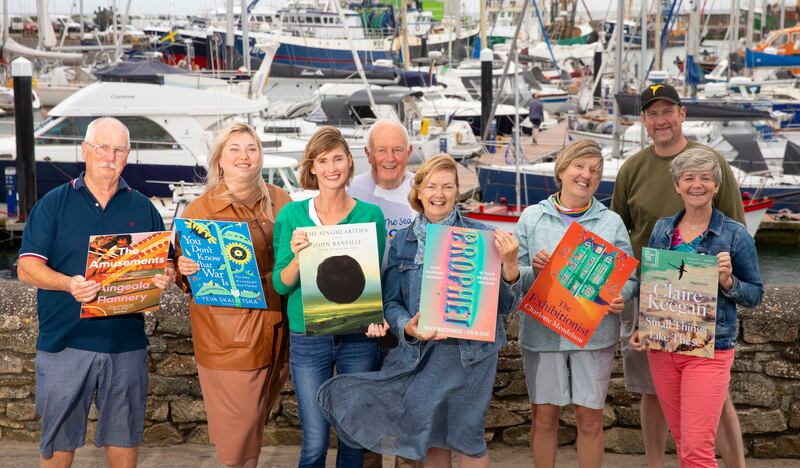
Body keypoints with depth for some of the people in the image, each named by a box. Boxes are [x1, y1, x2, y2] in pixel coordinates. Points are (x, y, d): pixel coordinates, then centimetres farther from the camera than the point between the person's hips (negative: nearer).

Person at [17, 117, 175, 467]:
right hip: (65, 343, -2)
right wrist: (68, 284, -24)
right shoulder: (54, 203, 2)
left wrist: (166, 276, -12)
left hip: (127, 344, 2)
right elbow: (27, 267, -4)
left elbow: (165, 262, 13)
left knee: (123, 438, 12)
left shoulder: (143, 208, 9)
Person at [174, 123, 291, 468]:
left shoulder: (280, 202, 5)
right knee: (238, 421, 0)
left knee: (258, 413, 16)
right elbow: (183, 277, 2)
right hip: (228, 333, -4)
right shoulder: (198, 210, -4)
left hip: (276, 328, 4)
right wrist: (185, 271, -19)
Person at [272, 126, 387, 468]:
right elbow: (280, 285, -1)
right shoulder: (292, 215, -1)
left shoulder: (370, 215, -1)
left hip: (359, 338, 1)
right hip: (308, 338, -1)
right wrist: (298, 257, -21)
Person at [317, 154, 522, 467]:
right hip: (421, 351, 3)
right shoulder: (403, 241, 5)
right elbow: (390, 301, 5)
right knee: (432, 436, 13)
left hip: (470, 350, -3)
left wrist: (509, 264, -24)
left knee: (466, 436, 1)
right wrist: (407, 326, -16)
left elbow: (504, 304, -5)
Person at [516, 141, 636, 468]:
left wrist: (620, 298, -17)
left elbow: (629, 277, 4)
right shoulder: (532, 218, 3)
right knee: (543, 416, 7)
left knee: (590, 417, 6)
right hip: (542, 330, 0)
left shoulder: (612, 223, 5)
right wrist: (533, 272, -18)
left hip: (594, 331, 0)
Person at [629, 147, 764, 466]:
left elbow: (755, 294, 1)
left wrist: (727, 281, -18)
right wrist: (640, 329, 3)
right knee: (681, 441, 13)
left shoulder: (735, 235, -4)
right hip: (661, 347, 4)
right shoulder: (661, 230, 7)